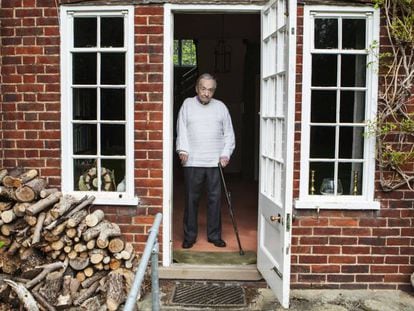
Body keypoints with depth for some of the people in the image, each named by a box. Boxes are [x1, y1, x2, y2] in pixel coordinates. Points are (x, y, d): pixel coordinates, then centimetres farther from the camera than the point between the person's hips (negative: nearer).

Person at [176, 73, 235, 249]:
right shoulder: (187, 104, 8)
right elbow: (181, 130, 1)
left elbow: (229, 133, 11)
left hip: (215, 162, 1)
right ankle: (189, 236, 15)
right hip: (192, 162, -1)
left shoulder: (221, 107, 11)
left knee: (215, 199, 4)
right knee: (191, 199, 3)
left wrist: (226, 154, -2)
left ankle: (214, 235, 16)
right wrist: (183, 150, -13)